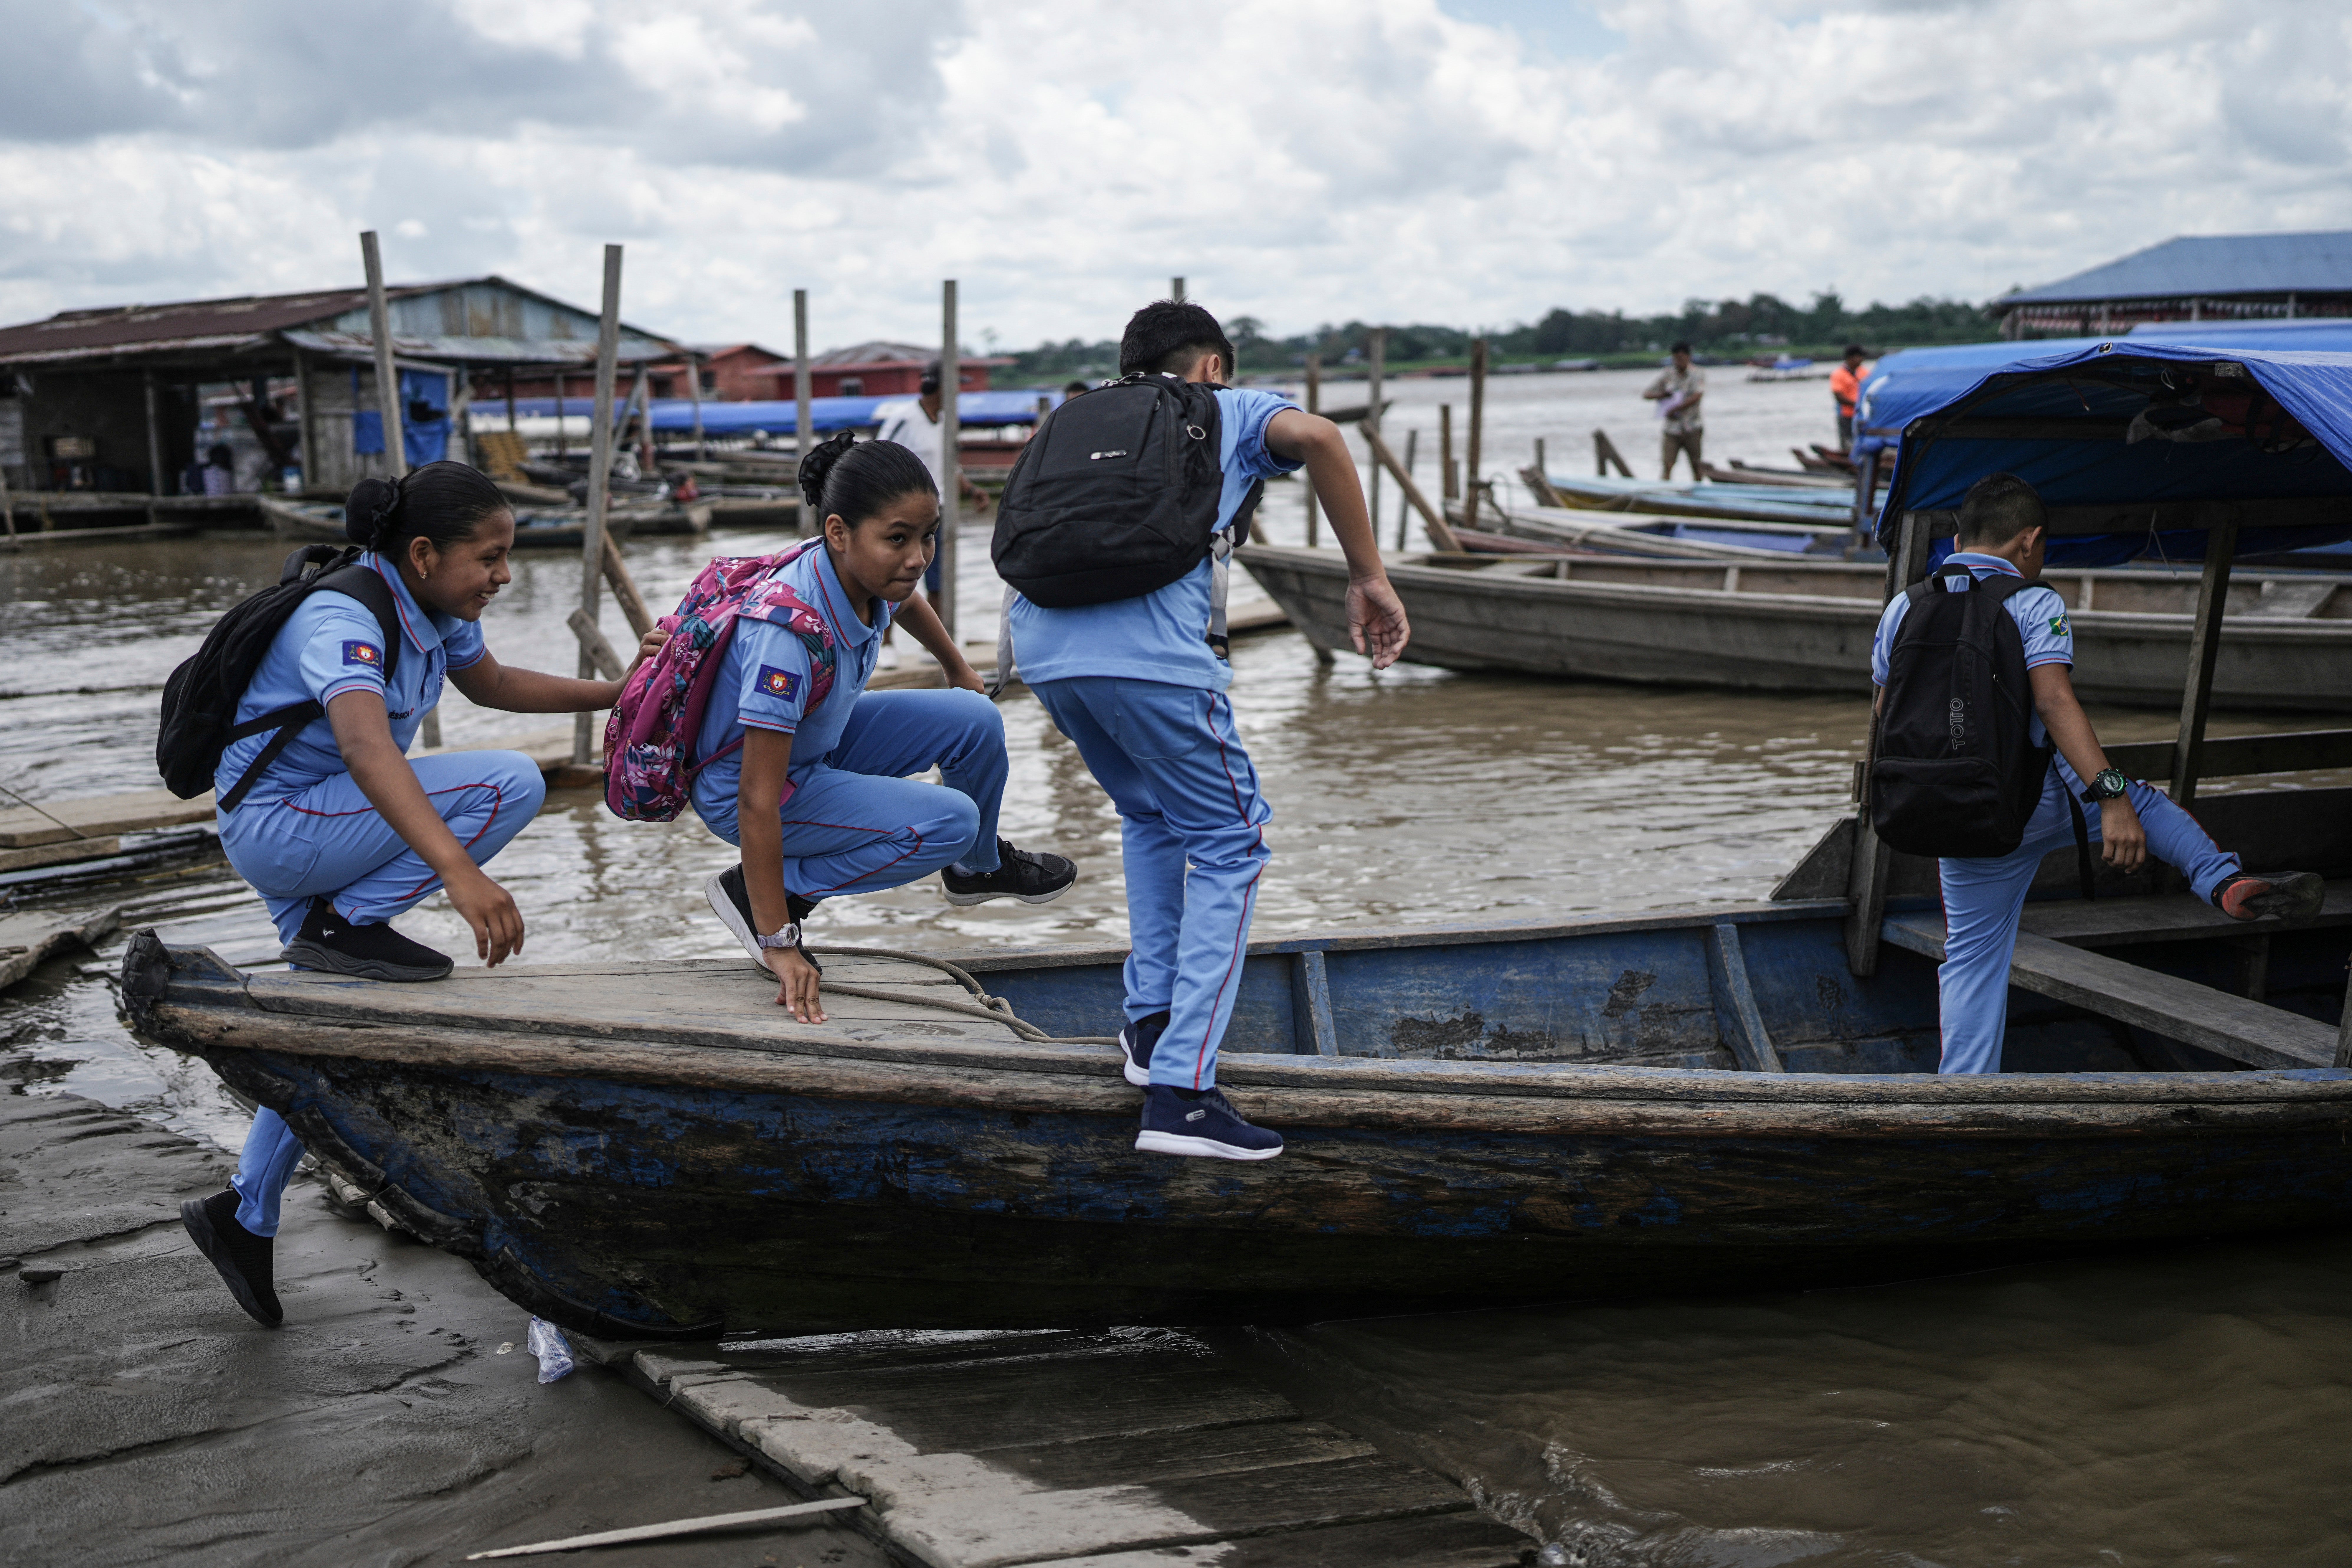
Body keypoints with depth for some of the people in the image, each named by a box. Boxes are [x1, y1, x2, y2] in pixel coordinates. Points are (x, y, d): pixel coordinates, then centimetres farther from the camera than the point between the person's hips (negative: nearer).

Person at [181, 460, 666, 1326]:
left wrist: (617, 695, 12)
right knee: (510, 783, -24)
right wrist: (460, 872, -59)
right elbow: (366, 748, -46)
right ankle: (344, 925, -15)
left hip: (319, 830, 9)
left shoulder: (432, 607, 0)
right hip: (276, 823, -9)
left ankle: (243, 1216, 30)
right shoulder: (341, 622, -28)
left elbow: (493, 683, 20)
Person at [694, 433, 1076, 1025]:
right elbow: (758, 802, -36)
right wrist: (777, 944, -34)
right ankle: (764, 891, -8)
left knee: (977, 720, 2)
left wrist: (958, 668, 31)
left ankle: (979, 867, 30)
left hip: (818, 739, 8)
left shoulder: (869, 573, -15)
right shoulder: (791, 634, -38)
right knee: (948, 822, -19)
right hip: (740, 781, -8)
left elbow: (906, 601, 14)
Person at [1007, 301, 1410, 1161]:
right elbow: (1317, 436, -1)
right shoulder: (1233, 411, 22)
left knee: (1151, 818, 28)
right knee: (1227, 841, 6)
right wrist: (1369, 579, 2)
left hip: (1041, 642, 6)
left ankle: (1151, 1023, 24)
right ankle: (1180, 1090, -5)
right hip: (1149, 648, -5)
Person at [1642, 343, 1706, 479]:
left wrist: (1675, 409, -18)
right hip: (1671, 427, 1)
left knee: (1696, 465, 6)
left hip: (1692, 428, -1)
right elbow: (1646, 394, 6)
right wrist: (1662, 395, -14)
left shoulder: (1698, 374, -2)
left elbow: (1696, 397, -16)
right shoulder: (1667, 374, 5)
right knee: (1667, 464, -9)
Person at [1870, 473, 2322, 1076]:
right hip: (2041, 803, -3)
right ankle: (2228, 883, 5)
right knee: (2145, 805, 24)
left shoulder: (1902, 608, 6)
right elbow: (2054, 700, -22)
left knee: (1972, 957, 11)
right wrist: (2112, 796, -27)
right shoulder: (2034, 604, -8)